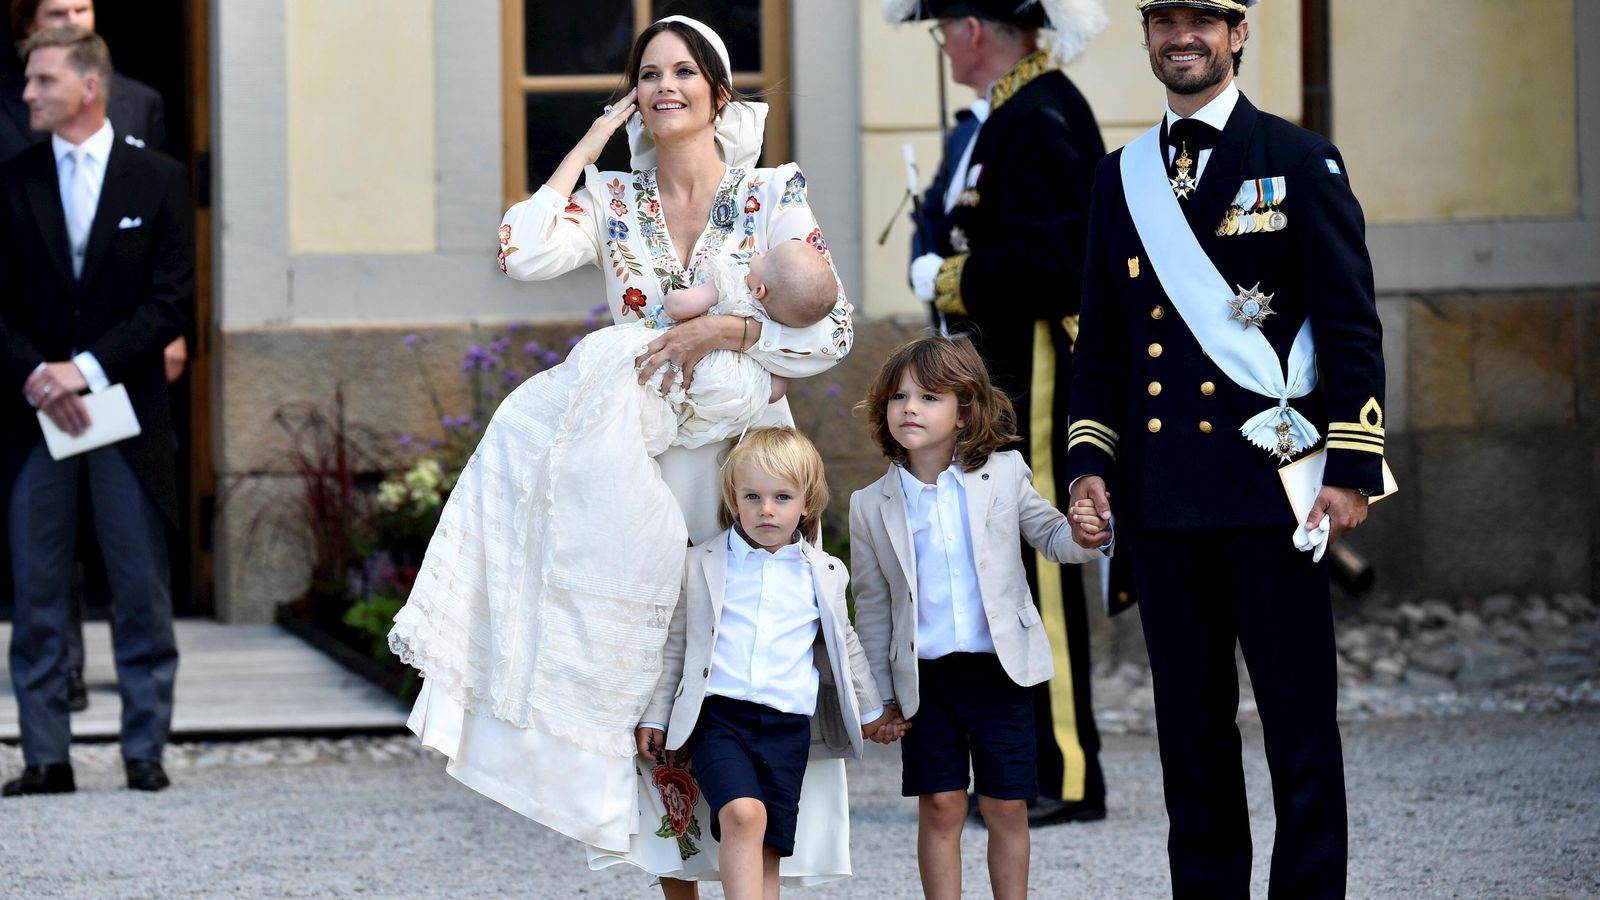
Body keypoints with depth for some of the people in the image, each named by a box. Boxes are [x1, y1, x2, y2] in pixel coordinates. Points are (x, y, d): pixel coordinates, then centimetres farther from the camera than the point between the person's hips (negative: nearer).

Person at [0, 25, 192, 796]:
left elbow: (171, 300, -3)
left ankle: (145, 750, 8)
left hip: (127, 412, -1)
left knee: (142, 592, 1)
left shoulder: (157, 180, 3)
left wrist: (87, 369, -12)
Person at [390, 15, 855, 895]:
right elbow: (525, 252, -13)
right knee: (655, 687, 1)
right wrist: (591, 144, -4)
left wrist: (721, 329, -21)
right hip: (642, 467, 2)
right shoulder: (613, 200, 6)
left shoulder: (773, 195, 0)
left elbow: (830, 329, -8)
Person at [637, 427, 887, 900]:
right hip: (718, 715, -2)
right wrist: (655, 716, 11)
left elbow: (842, 644, 25)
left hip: (788, 724, 2)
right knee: (742, 813, -26)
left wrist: (869, 709, 34)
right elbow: (675, 645, 13)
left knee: (765, 849, -2)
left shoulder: (824, 574, 11)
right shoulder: (702, 565, 7)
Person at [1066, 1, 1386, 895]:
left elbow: (1352, 327, -2)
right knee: (1190, 729, 7)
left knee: (1300, 725, -4)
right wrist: (1091, 462, 6)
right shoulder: (1121, 179, 14)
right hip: (1164, 503, 4)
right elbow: (1101, 345, 18)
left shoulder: (1302, 164, 1)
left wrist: (1351, 469, -9)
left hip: (1271, 492, -4)